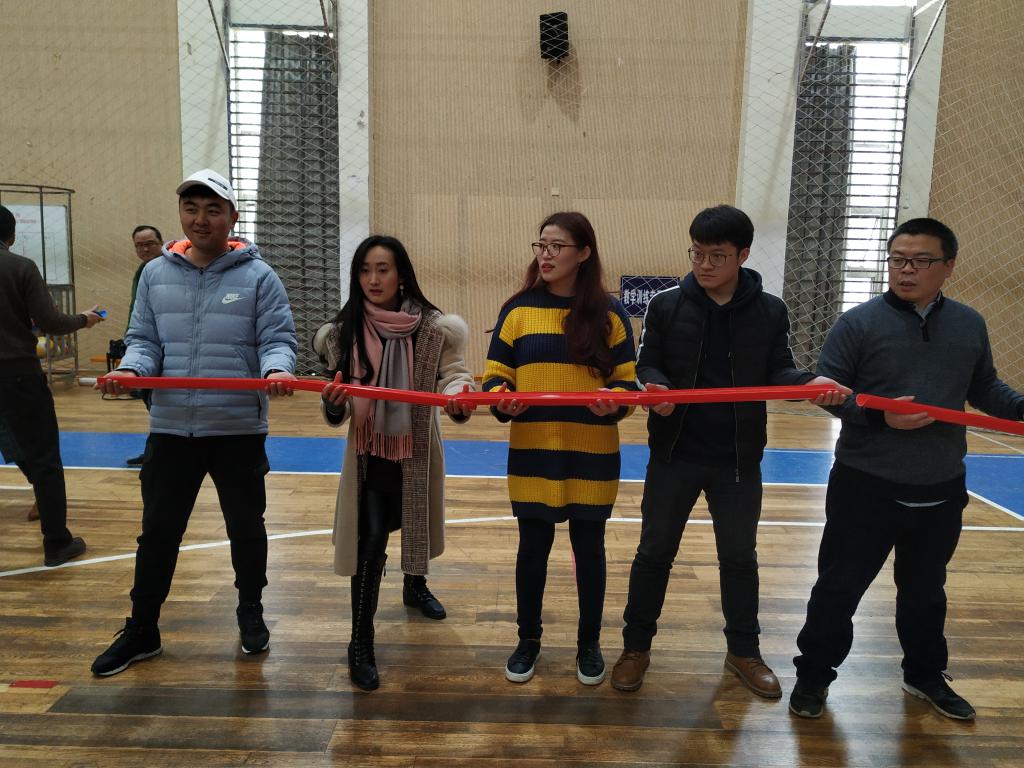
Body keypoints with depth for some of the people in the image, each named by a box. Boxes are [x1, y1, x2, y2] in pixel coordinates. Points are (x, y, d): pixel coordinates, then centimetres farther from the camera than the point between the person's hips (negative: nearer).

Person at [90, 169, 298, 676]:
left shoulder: (258, 276, -3)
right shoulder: (155, 274, 7)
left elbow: (277, 339, -7)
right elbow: (144, 340, 8)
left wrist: (276, 369, -28)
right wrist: (131, 368, -13)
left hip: (239, 428, -2)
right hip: (171, 427, 3)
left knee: (246, 526, 13)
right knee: (158, 531, 12)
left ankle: (250, 613, 35)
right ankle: (141, 630, 29)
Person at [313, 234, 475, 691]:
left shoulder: (433, 328, -12)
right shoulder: (343, 332, -7)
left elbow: (453, 374, -16)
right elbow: (337, 414, -5)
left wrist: (457, 397, -40)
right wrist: (333, 402, -29)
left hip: (417, 449, 1)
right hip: (369, 452, -1)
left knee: (415, 525, 22)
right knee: (370, 541, -7)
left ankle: (415, 586, 53)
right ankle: (360, 645, 8)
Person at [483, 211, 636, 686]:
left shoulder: (609, 313, 0)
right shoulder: (518, 308, 2)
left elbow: (626, 380, 2)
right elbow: (495, 375, 3)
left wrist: (614, 400, -20)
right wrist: (502, 398, -18)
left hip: (591, 454, 0)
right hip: (532, 452, 1)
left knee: (589, 549, 12)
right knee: (533, 547, 11)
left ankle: (589, 644, 32)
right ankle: (528, 640, 32)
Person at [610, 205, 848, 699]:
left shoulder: (770, 311, -1)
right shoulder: (666, 305, -4)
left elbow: (778, 369, 0)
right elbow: (646, 364, -1)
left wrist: (808, 383, -22)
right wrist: (654, 385, -24)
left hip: (739, 458, 1)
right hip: (674, 454, -1)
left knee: (739, 556, 16)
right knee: (654, 552, 10)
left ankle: (744, 652, 37)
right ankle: (636, 647, 29)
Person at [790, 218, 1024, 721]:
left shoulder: (970, 325, 4)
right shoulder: (859, 322, -9)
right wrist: (877, 414, -24)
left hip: (940, 492, 4)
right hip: (866, 488, -4)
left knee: (925, 589, 22)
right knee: (840, 586, 6)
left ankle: (925, 674, 43)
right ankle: (814, 675, 24)